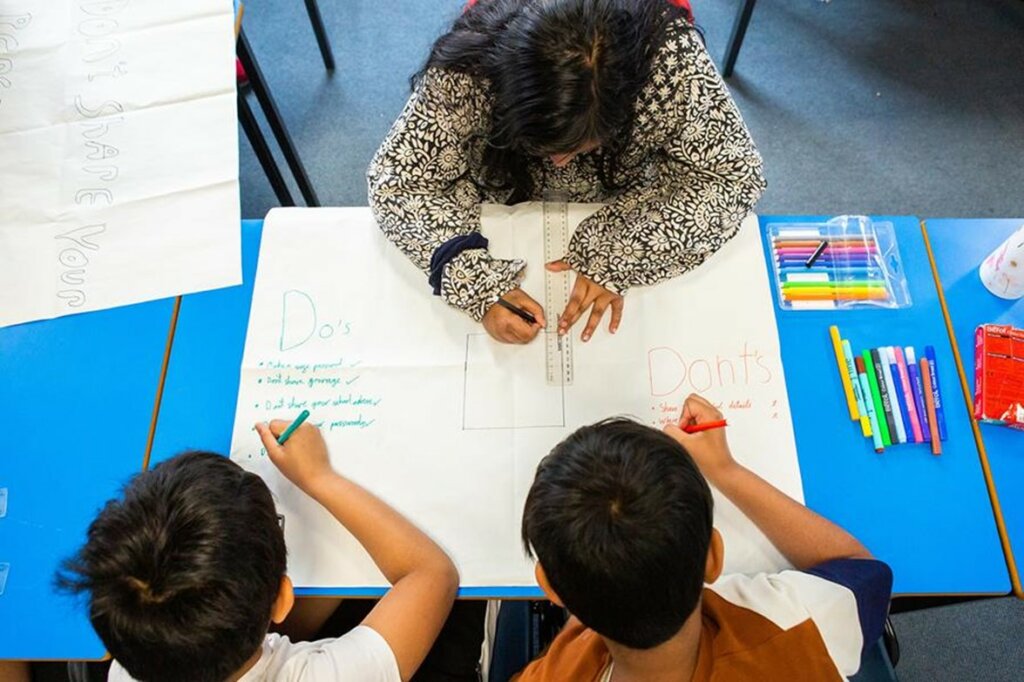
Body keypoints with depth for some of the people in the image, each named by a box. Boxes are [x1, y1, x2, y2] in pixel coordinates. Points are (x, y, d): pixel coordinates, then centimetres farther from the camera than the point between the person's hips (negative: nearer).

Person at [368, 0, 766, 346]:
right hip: (506, 226, 0)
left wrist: (618, 258, -36)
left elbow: (731, 175, -24)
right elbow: (396, 181, -26)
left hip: (625, 217, 1)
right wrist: (479, 286, -40)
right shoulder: (467, 71, -35)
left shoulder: (671, 57, -33)